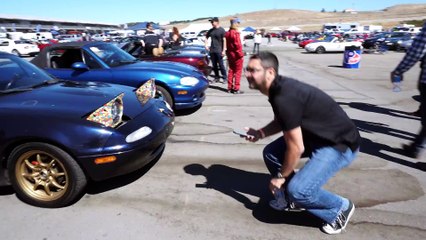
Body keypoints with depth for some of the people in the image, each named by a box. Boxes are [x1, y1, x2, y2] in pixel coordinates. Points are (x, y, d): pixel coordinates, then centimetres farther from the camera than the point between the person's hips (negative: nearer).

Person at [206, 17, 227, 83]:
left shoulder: (221, 30, -5)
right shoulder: (211, 30, 11)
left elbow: (224, 40, -9)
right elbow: (206, 37, 25)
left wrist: (224, 50, -15)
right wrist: (206, 45, 11)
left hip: (219, 50, -6)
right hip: (212, 50, 6)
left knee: (221, 64, -4)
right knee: (214, 65, 9)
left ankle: (224, 77, 5)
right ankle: (216, 77, 19)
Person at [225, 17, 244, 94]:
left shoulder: (227, 33, 9)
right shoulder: (236, 33, -17)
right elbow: (238, 45, -20)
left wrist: (228, 54, 16)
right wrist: (241, 55, -15)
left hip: (230, 54, 8)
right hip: (236, 55, -8)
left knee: (231, 71, 14)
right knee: (238, 72, 0)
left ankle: (230, 88, 18)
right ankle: (236, 89, 1)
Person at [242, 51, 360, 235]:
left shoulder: (284, 97, -29)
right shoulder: (280, 87, 1)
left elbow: (295, 148, -25)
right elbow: (282, 122, 18)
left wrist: (281, 176, -10)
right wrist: (259, 133, 1)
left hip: (340, 144, -9)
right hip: (317, 135, 10)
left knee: (298, 190, -21)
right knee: (270, 153, 7)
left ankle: (340, 208, 9)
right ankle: (291, 198, 24)